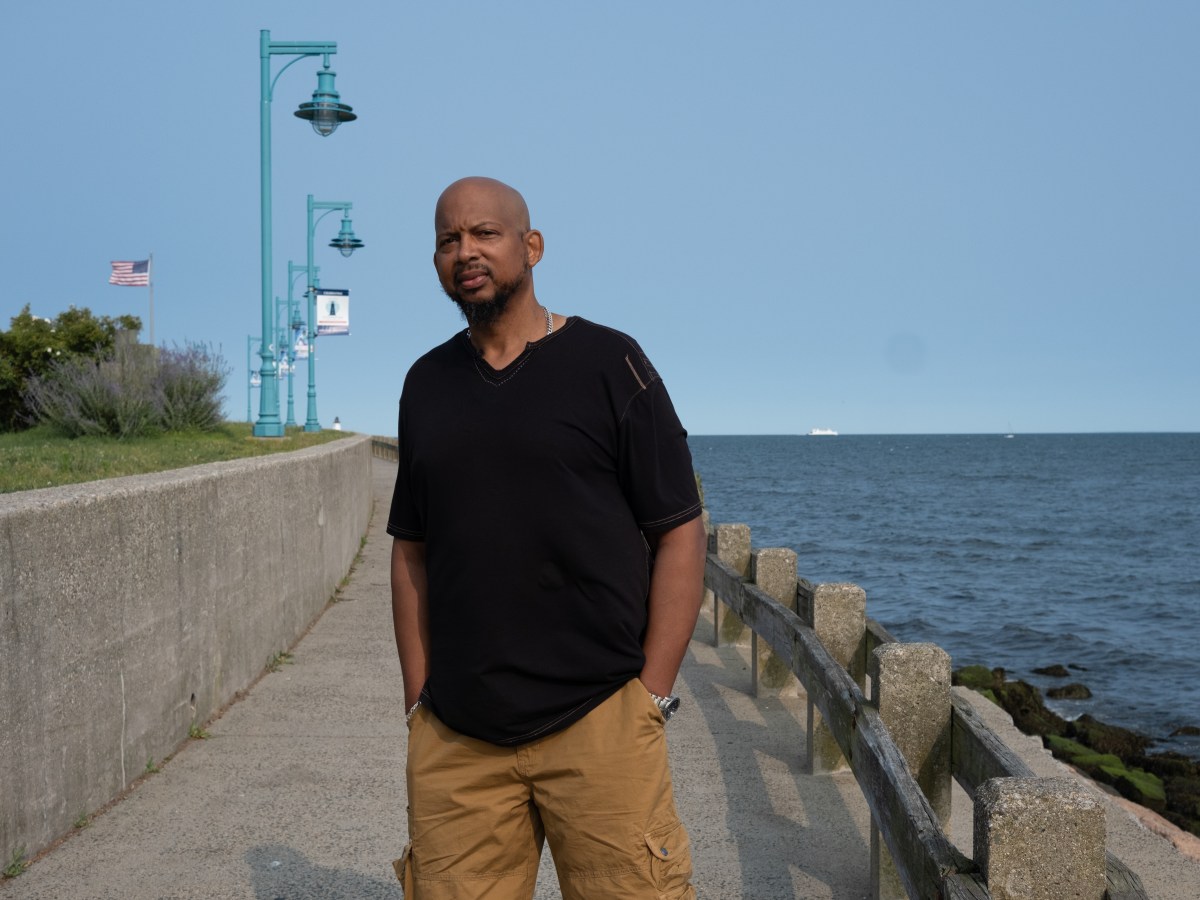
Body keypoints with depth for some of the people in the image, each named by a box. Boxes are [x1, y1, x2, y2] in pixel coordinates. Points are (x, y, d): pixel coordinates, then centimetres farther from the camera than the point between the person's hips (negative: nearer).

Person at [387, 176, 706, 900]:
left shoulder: (608, 363, -1)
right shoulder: (427, 384, 12)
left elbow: (681, 533, -3)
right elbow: (412, 551, 14)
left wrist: (652, 696, -8)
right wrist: (418, 701, 8)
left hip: (597, 719, -3)